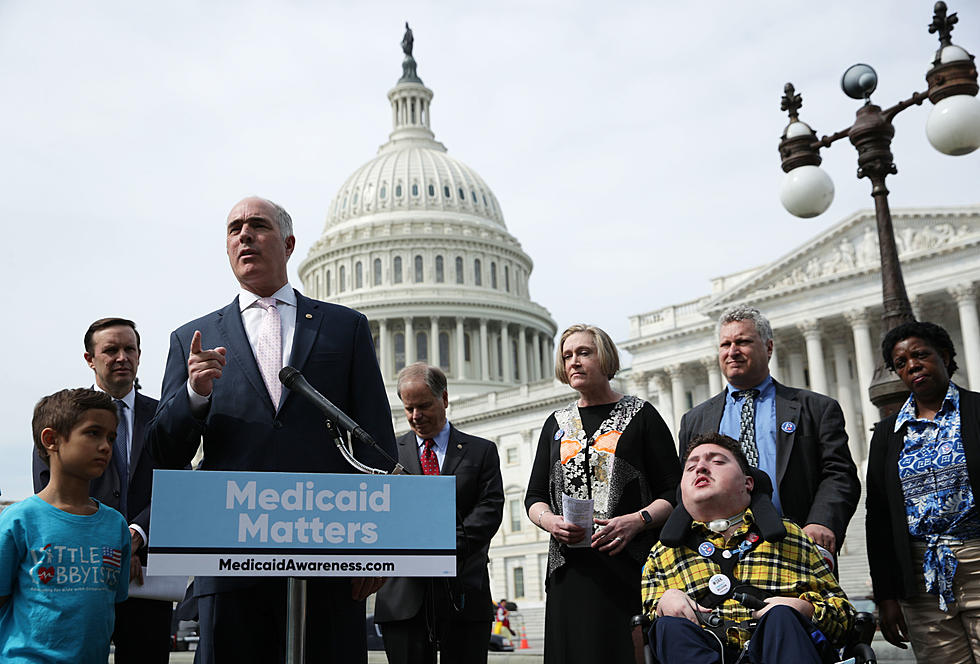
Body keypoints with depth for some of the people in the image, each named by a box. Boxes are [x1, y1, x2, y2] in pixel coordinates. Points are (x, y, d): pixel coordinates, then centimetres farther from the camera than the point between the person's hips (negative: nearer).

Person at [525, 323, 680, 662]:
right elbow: (535, 497, 18)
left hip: (630, 562, -3)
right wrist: (550, 521, -3)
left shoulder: (640, 415, 7)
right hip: (571, 569, 3)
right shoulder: (556, 424, 19)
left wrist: (637, 520, -16)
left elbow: (673, 492, 1)